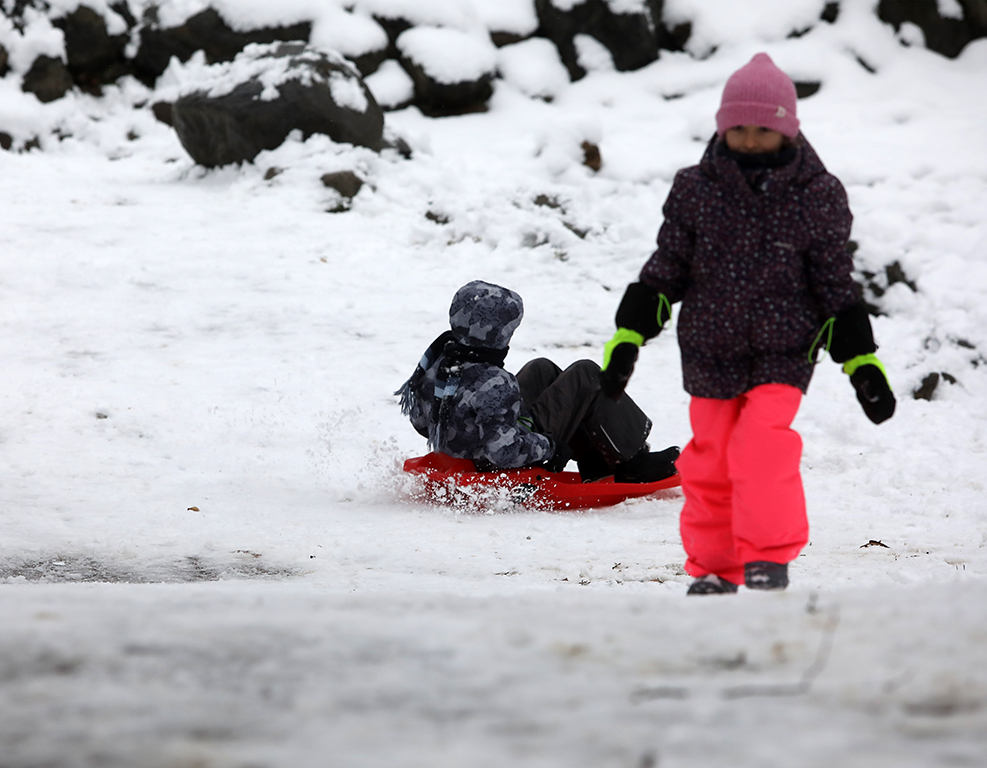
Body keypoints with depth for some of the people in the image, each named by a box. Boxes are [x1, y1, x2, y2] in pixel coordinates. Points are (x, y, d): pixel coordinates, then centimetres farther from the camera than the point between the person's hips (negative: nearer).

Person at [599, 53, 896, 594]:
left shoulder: (815, 196, -3)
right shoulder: (695, 190, 0)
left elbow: (836, 286, 3)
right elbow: (664, 272, 6)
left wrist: (863, 363, 0)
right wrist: (627, 338, 1)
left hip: (784, 353, -2)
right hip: (709, 353, 2)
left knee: (763, 448, -19)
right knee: (710, 459, 5)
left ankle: (770, 555, -8)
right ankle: (713, 565, 19)